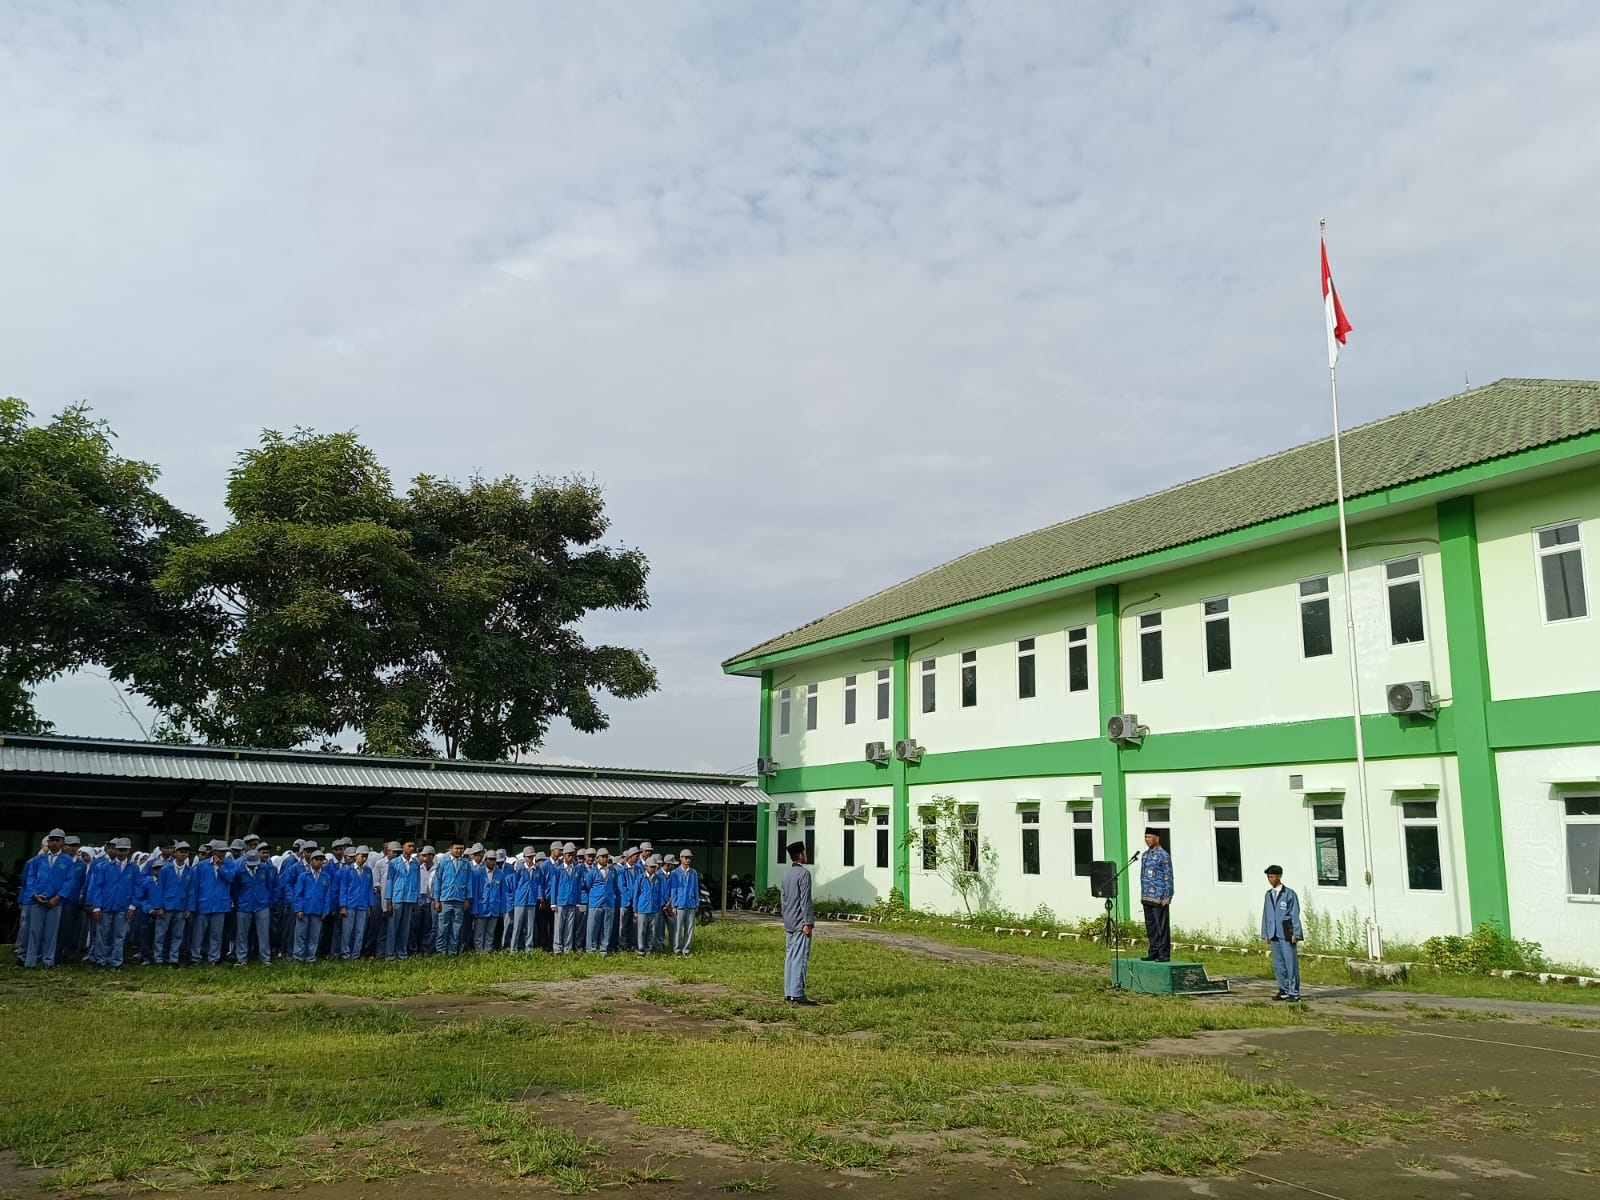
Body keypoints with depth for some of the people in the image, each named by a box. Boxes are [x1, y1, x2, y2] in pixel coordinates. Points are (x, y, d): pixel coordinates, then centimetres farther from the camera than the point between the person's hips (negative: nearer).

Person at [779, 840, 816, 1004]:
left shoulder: (786, 876, 15)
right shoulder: (804, 873, -11)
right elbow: (805, 900, -16)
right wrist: (808, 923, -16)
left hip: (789, 923, 9)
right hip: (801, 922, -9)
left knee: (790, 957, 9)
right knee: (801, 958, -8)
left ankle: (789, 993, 11)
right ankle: (797, 994, -10)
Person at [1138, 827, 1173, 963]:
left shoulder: (1163, 855, -9)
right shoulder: (1145, 854, 14)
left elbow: (1168, 877, -11)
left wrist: (1167, 897, -14)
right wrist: (1142, 894, 16)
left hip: (1159, 898, -8)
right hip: (1147, 898, 8)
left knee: (1162, 926, -3)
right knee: (1150, 926, 11)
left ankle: (1164, 954, 1)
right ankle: (1154, 952, 17)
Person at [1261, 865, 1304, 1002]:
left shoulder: (1289, 893, -3)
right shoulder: (1268, 894, 13)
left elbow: (1295, 914, -4)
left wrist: (1295, 934, -8)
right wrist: (1265, 934, 14)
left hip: (1286, 934, -5)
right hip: (1274, 935, 5)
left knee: (1291, 963, -4)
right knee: (1278, 964, 8)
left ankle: (1293, 992, 2)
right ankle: (1284, 990, 17)